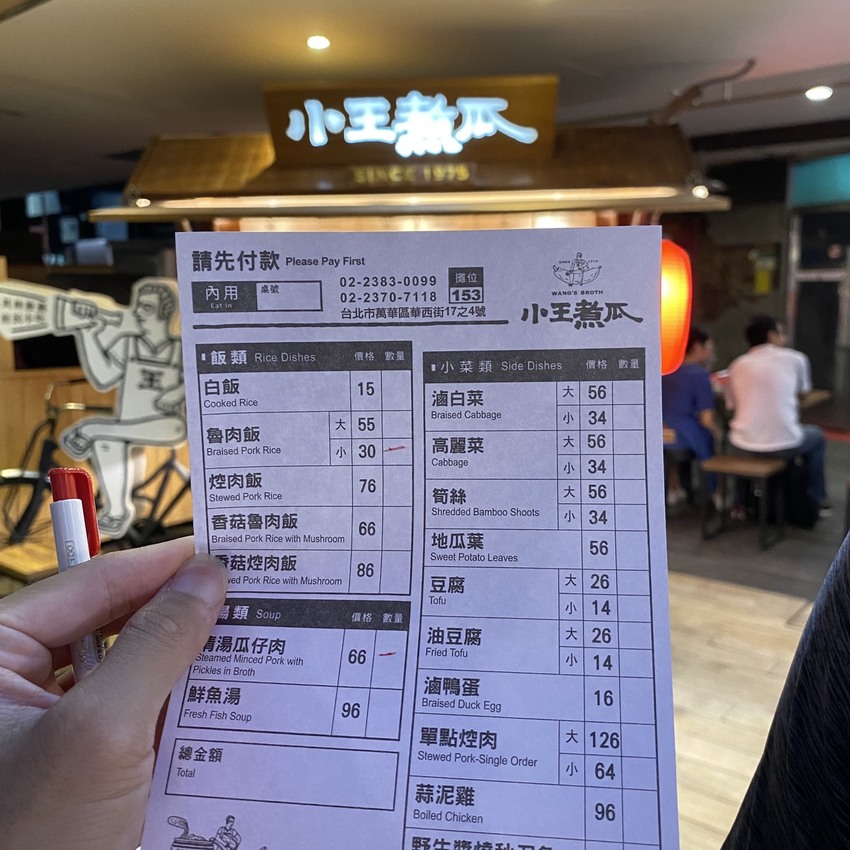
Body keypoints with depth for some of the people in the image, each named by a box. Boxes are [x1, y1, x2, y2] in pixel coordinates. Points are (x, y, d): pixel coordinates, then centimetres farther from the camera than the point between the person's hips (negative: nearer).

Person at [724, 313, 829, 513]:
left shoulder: (737, 365, 6)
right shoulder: (795, 358, 3)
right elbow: (802, 393, 19)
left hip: (743, 446, 2)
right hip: (783, 444, -2)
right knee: (816, 436, 32)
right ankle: (816, 501, 40)